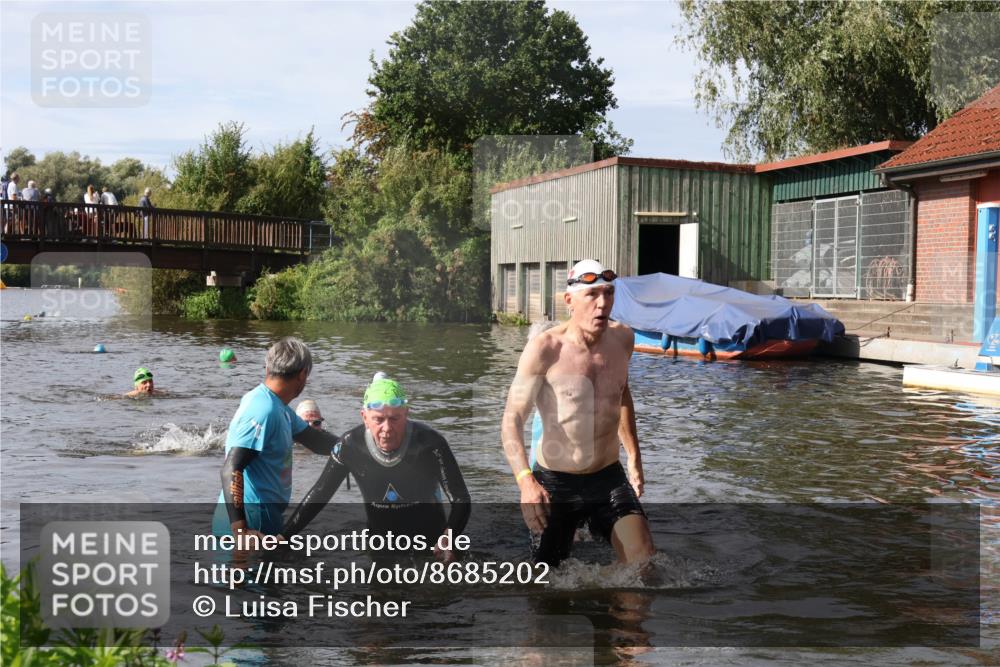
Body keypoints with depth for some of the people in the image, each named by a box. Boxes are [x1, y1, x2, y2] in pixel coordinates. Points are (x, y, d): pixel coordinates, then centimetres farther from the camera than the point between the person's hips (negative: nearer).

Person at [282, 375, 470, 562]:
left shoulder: (430, 443, -26)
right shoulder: (351, 445, -19)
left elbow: (460, 499, -25)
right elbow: (319, 494, -8)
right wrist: (284, 536, -13)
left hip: (431, 545, -2)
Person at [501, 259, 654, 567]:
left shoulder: (623, 338, 1)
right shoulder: (545, 349, -16)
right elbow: (513, 419, -18)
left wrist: (634, 457, 22)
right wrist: (525, 481, -32)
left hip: (610, 478, 4)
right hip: (555, 483, -3)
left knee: (645, 566, -13)